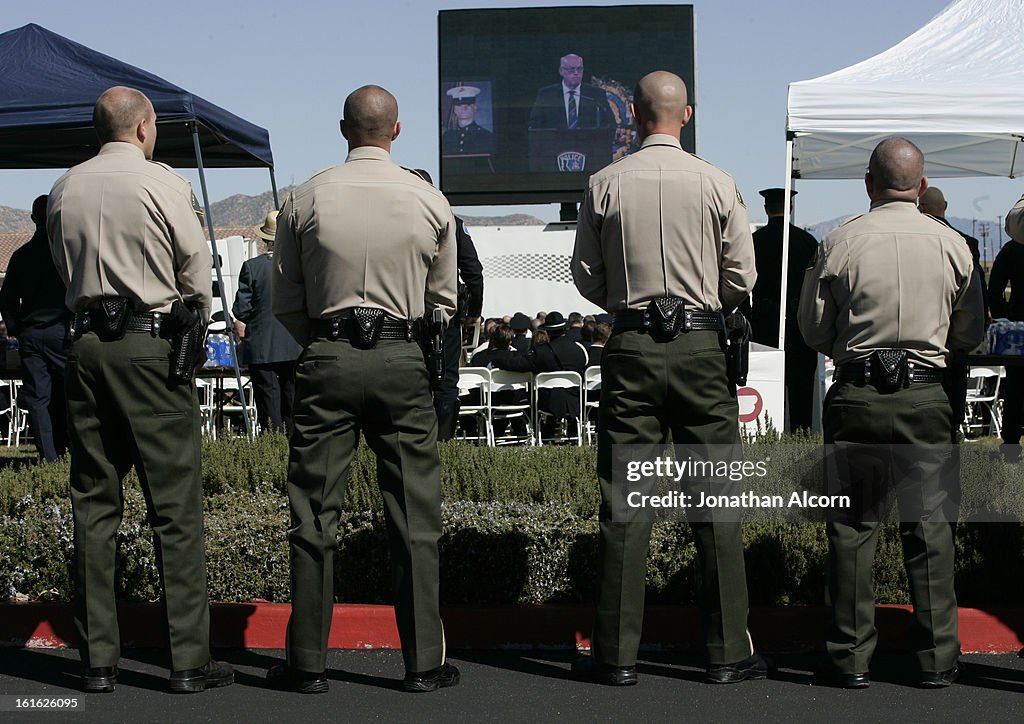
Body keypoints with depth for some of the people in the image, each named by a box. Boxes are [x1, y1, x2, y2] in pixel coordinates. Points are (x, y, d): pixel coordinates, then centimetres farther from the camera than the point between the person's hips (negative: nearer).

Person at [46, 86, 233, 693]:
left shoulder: (65, 189, 10)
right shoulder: (163, 183, -5)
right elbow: (197, 269, 0)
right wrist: (193, 324, 18)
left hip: (87, 343, 5)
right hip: (151, 345, -5)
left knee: (94, 503, 9)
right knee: (176, 505, -1)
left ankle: (98, 659, 10)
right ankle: (190, 659, -1)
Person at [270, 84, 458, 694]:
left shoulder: (305, 200, 1)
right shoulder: (429, 202, 1)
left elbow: (286, 305, 6)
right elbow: (444, 303, 9)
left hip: (325, 363, 0)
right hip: (403, 363, 0)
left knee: (315, 516, 5)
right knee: (415, 517, 5)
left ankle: (308, 663, 10)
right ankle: (424, 661, 9)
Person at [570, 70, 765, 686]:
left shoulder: (605, 184, -1)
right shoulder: (717, 183, -2)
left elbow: (587, 277, 5)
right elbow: (743, 277, 1)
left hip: (630, 346, 1)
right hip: (700, 346, 0)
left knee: (625, 502, 4)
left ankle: (618, 654, 8)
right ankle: (729, 652, 9)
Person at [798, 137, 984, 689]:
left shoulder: (840, 244, -5)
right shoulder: (951, 245, -1)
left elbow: (814, 331, 3)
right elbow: (970, 334, 8)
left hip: (855, 396, -1)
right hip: (926, 398, 1)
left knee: (851, 525, 6)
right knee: (930, 525, 8)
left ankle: (851, 657, 9)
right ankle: (937, 658, 12)